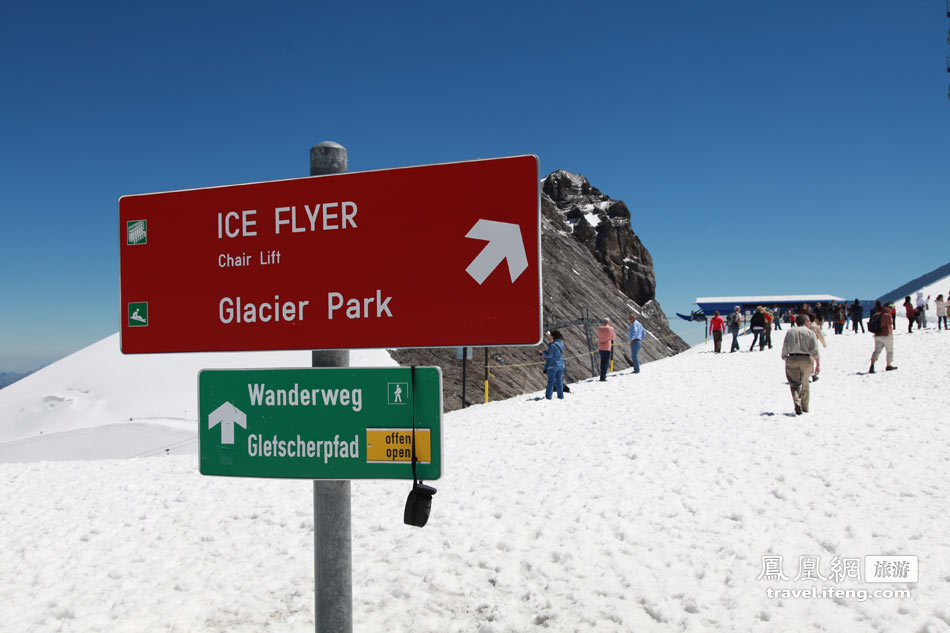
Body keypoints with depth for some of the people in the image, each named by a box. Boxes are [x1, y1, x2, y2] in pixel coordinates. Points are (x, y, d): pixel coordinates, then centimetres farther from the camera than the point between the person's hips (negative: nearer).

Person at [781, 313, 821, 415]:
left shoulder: (790, 331, 11)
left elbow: (784, 348, 6)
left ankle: (797, 402, -23)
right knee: (805, 384, 15)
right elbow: (815, 351, -3)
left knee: (794, 384, 2)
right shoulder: (810, 332, 6)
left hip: (792, 359, 0)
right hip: (806, 359, 0)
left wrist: (785, 360, 12)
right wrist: (818, 365, -2)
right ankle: (805, 407, 23)